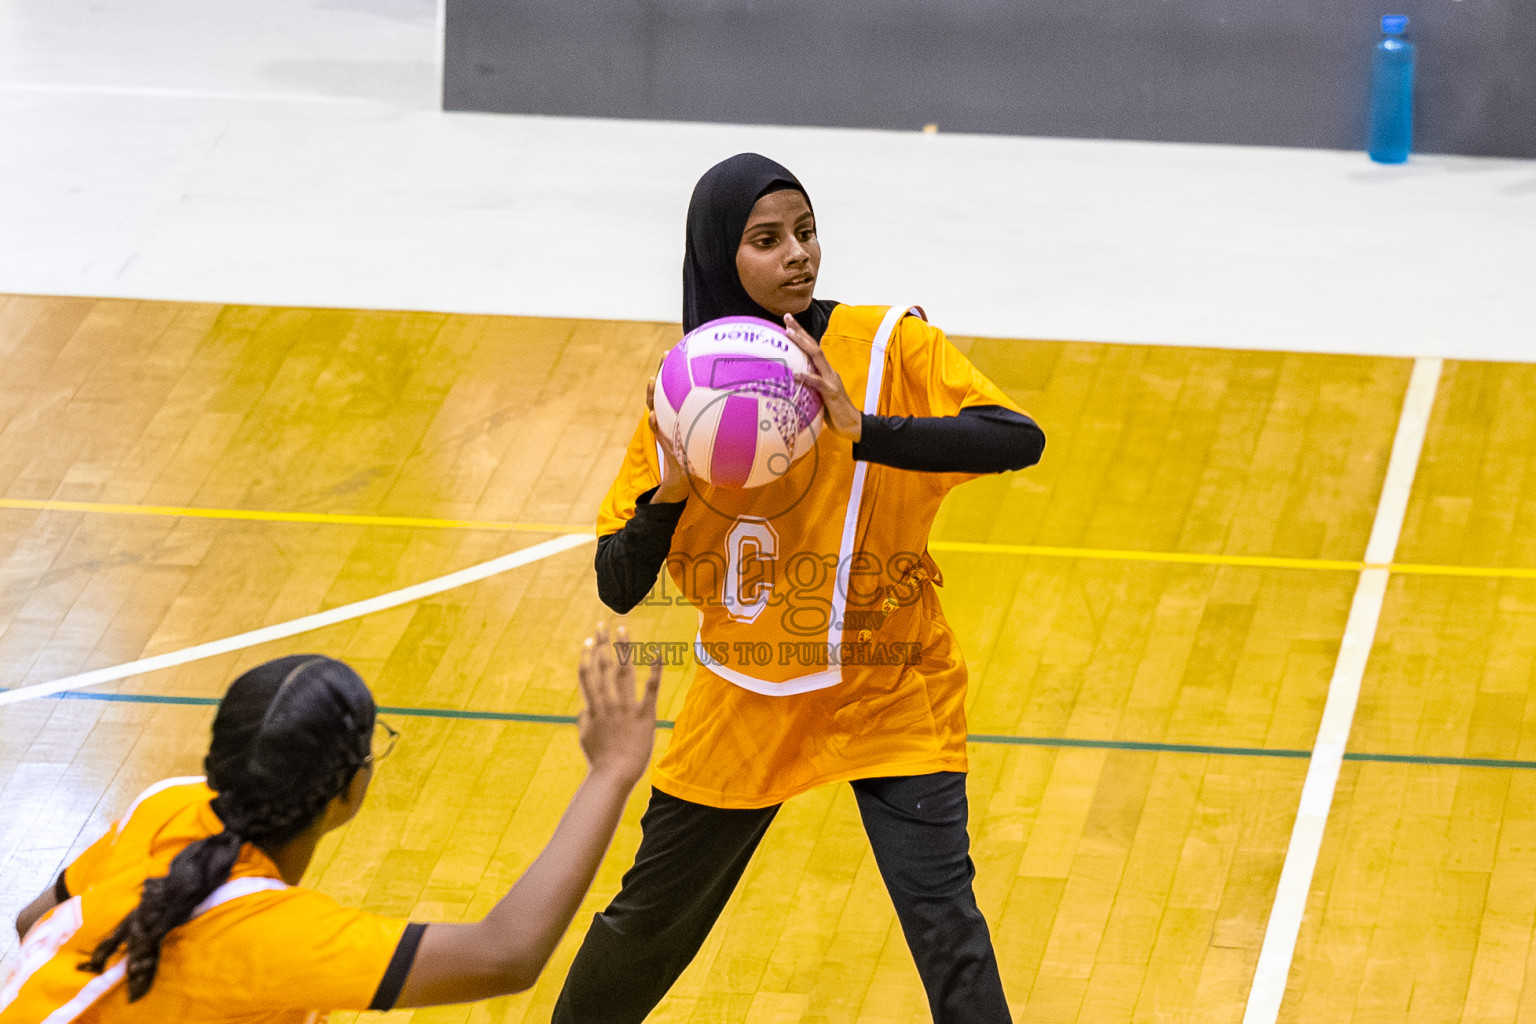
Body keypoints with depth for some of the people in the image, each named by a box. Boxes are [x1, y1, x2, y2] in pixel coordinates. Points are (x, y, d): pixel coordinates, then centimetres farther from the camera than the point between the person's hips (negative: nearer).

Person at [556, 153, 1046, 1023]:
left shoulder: (886, 347, -12)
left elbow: (1020, 439, -27)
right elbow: (619, 588, -4)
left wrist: (863, 429, -38)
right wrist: (669, 493, -24)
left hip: (889, 693, -3)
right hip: (746, 704, 3)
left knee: (942, 919, -17)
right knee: (649, 917, 15)